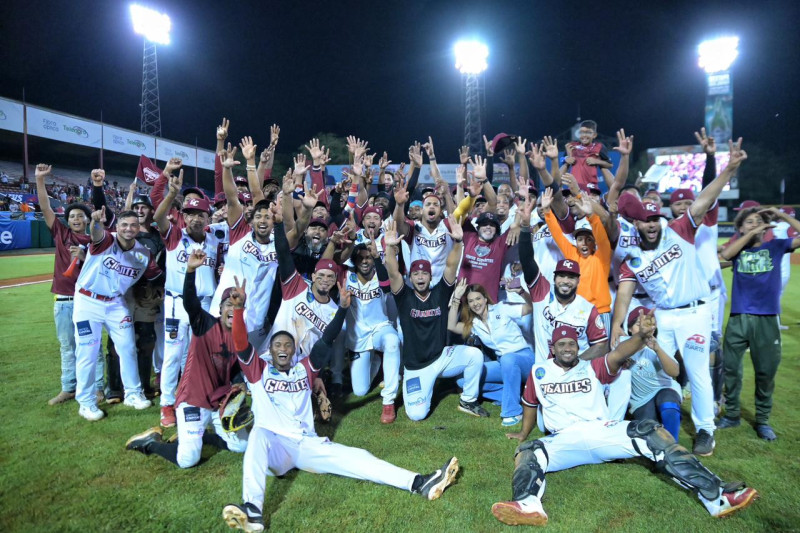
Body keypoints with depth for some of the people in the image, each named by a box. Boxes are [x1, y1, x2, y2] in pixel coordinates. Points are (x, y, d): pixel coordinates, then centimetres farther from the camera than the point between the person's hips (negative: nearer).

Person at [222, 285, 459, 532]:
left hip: (308, 444, 2)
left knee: (356, 457, -16)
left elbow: (325, 342, 7)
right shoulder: (259, 371, 10)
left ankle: (419, 484, -28)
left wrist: (342, 308, -4)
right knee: (258, 434, -37)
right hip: (274, 446, -2)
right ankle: (252, 509, -54)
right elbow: (241, 344, -6)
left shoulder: (303, 370, 16)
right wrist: (239, 309, -21)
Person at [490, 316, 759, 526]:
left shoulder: (593, 368, 13)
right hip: (564, 441, 0)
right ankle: (528, 505, -60)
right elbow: (530, 405, 27)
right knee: (529, 452, -30)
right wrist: (523, 434, 31)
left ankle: (715, 496, -31)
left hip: (603, 432, 1)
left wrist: (642, 335, -27)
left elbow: (619, 354, -8)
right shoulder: (539, 372, 15)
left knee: (651, 432, -24)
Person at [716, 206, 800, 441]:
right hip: (738, 318, 0)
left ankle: (762, 420, 22)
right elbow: (725, 255, -15)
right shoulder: (738, 248, 7)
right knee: (731, 368, 6)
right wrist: (750, 234, -13)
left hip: (767, 319, 0)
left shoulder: (776, 246, 7)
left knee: (766, 371, 7)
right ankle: (732, 414, 22)